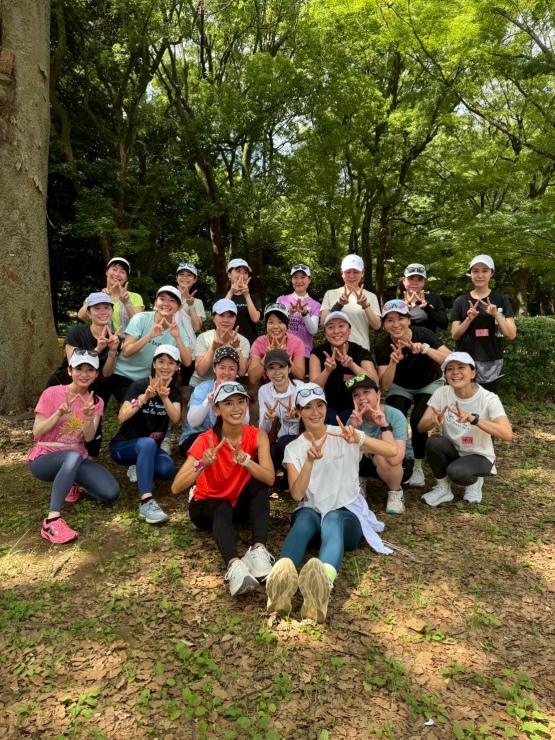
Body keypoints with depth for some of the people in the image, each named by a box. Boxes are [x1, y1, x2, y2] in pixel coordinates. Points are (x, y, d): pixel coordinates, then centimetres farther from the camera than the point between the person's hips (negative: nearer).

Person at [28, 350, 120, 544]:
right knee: (74, 455, -40)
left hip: (77, 459, 4)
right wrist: (58, 413, -24)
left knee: (111, 493, -18)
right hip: (44, 459, -4)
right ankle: (52, 520, -41)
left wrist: (89, 416, -29)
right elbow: (36, 433, -10)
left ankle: (69, 481, 11)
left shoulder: (96, 402, 3)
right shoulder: (52, 393, -8)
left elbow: (89, 437, -10)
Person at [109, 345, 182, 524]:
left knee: (167, 469, -29)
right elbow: (122, 417, -25)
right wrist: (145, 397, -39)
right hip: (123, 446, -4)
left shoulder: (174, 391, 0)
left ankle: (140, 469, 5)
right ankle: (146, 502, -42)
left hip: (150, 448, 4)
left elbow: (175, 418, -20)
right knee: (148, 443, -38)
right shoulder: (139, 385, -12)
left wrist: (164, 397, -38)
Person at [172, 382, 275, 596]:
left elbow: (269, 478, -28)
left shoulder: (257, 436, -13)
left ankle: (258, 550, -36)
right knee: (223, 508, -36)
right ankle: (234, 565, -55)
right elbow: (176, 487, -29)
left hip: (241, 503, 3)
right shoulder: (206, 440, -20)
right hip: (207, 506, -3)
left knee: (258, 479, -27)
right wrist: (202, 465, -46)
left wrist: (245, 460, -46)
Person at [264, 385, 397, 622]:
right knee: (305, 516, -36)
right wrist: (309, 461, -26)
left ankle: (323, 581, -69)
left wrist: (360, 439, -26)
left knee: (332, 519, -38)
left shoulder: (344, 436, 3)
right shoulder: (293, 448, 5)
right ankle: (282, 575, -65)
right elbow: (297, 495, -9)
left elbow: (392, 451, -9)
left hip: (347, 512, -1)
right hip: (312, 511, 1)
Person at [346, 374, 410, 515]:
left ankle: (396, 492, -7)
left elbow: (395, 458, -40)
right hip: (370, 463, 4)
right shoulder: (354, 418, -15)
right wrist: (353, 428, -34)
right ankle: (359, 481, 9)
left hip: (400, 467, -4)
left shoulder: (395, 416, -27)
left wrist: (384, 425, -42)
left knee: (381, 454, -37)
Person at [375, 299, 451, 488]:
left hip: (429, 384, -1)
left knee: (419, 420, -26)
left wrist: (426, 349, -50)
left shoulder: (423, 334, -26)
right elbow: (385, 385, -24)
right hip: (400, 387, 2)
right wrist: (393, 361, -40)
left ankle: (418, 467, -3)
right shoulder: (383, 345, -20)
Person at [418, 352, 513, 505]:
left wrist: (474, 419, -48)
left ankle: (474, 481, 5)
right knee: (433, 442, -29)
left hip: (478, 456, -3)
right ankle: (443, 489, -4)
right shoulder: (442, 393, -12)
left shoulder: (489, 399, -20)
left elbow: (507, 434, -34)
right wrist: (435, 420, -39)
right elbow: (421, 426, -16)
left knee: (457, 472, -33)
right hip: (451, 452, 3)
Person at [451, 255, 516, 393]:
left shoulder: (501, 300, 2)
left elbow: (511, 335, -4)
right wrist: (469, 319, -17)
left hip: (491, 364, 0)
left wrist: (496, 314, -19)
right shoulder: (461, 301, 4)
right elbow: (455, 335, 0)